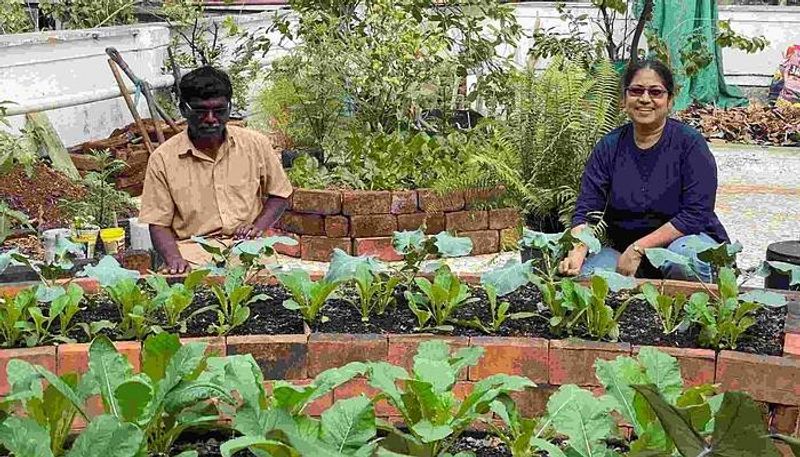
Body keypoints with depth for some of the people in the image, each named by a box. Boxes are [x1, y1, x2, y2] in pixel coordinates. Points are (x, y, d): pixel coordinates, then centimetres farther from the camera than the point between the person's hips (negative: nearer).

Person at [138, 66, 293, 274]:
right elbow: (159, 223, 1)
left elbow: (279, 194, 18)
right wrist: (174, 259, -18)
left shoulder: (256, 145, 5)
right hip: (193, 251, -2)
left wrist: (258, 226, 0)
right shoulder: (163, 159, 0)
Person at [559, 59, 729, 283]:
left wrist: (638, 249, -23)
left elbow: (696, 214, -17)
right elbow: (586, 210, -6)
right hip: (623, 246, 3)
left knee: (683, 254, -36)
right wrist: (576, 253, -27)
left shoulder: (690, 144, -10)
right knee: (585, 276, -24)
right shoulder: (609, 147, 0)